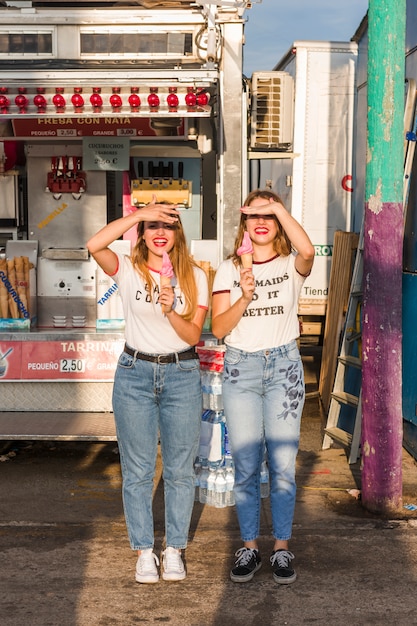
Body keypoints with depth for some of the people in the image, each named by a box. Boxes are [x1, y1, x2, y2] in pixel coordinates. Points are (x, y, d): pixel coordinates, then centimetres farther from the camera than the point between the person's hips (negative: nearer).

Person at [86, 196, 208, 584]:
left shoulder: (194, 276, 2)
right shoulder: (128, 270, -2)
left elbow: (193, 335, -3)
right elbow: (94, 245, -23)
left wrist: (171, 311, -21)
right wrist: (138, 214, -23)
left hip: (181, 375, 1)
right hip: (135, 373, -1)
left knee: (180, 469, 8)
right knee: (137, 470, 6)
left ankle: (175, 550, 22)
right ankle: (144, 551, 19)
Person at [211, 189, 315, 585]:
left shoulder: (291, 265, 1)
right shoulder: (229, 269, 5)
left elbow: (308, 251, -26)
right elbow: (218, 329, -3)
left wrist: (280, 208, -24)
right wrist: (244, 297, -17)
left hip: (284, 366, -1)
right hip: (240, 368, 1)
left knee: (283, 465, 1)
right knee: (245, 467, 4)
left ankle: (282, 549, 14)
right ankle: (249, 547, 17)